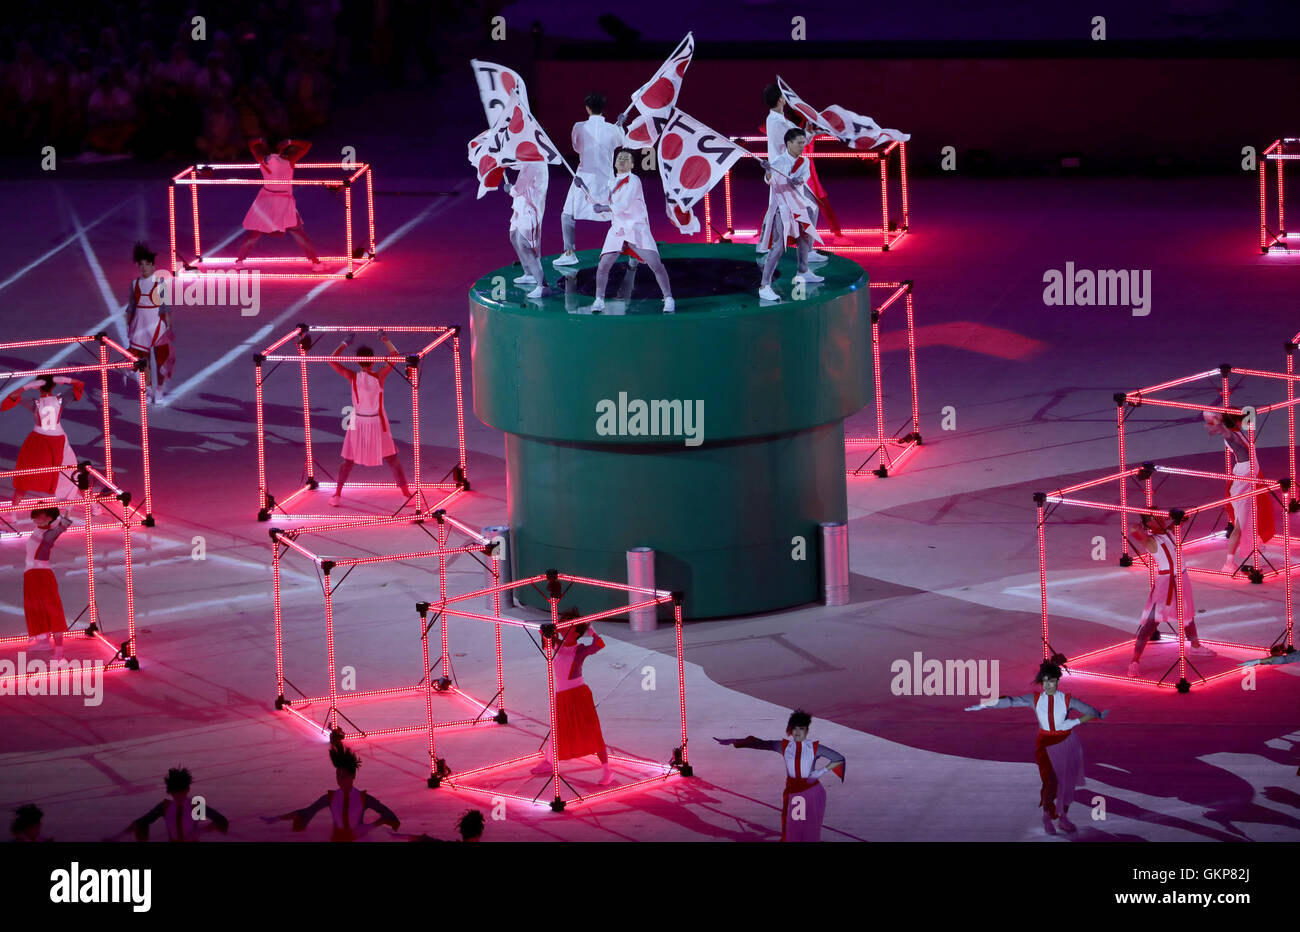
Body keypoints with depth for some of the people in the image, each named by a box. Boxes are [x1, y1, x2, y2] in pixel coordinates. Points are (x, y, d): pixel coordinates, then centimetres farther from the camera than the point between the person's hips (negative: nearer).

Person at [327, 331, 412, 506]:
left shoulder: (352, 377, -12)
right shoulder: (379, 377, -17)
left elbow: (332, 360, -4)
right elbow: (395, 356, -11)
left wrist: (345, 343, 4)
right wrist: (385, 340, 1)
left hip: (358, 424, 2)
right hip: (378, 423, -2)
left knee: (348, 461, 17)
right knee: (392, 460, 8)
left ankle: (337, 495, 16)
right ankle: (407, 494, 7)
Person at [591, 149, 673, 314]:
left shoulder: (633, 181, -9)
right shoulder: (613, 181, 12)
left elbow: (623, 205, -18)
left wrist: (603, 208, -8)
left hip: (637, 229, -5)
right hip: (617, 230, 5)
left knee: (655, 264, -11)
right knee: (603, 265, -7)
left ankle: (668, 298, 2)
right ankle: (599, 300, 8)